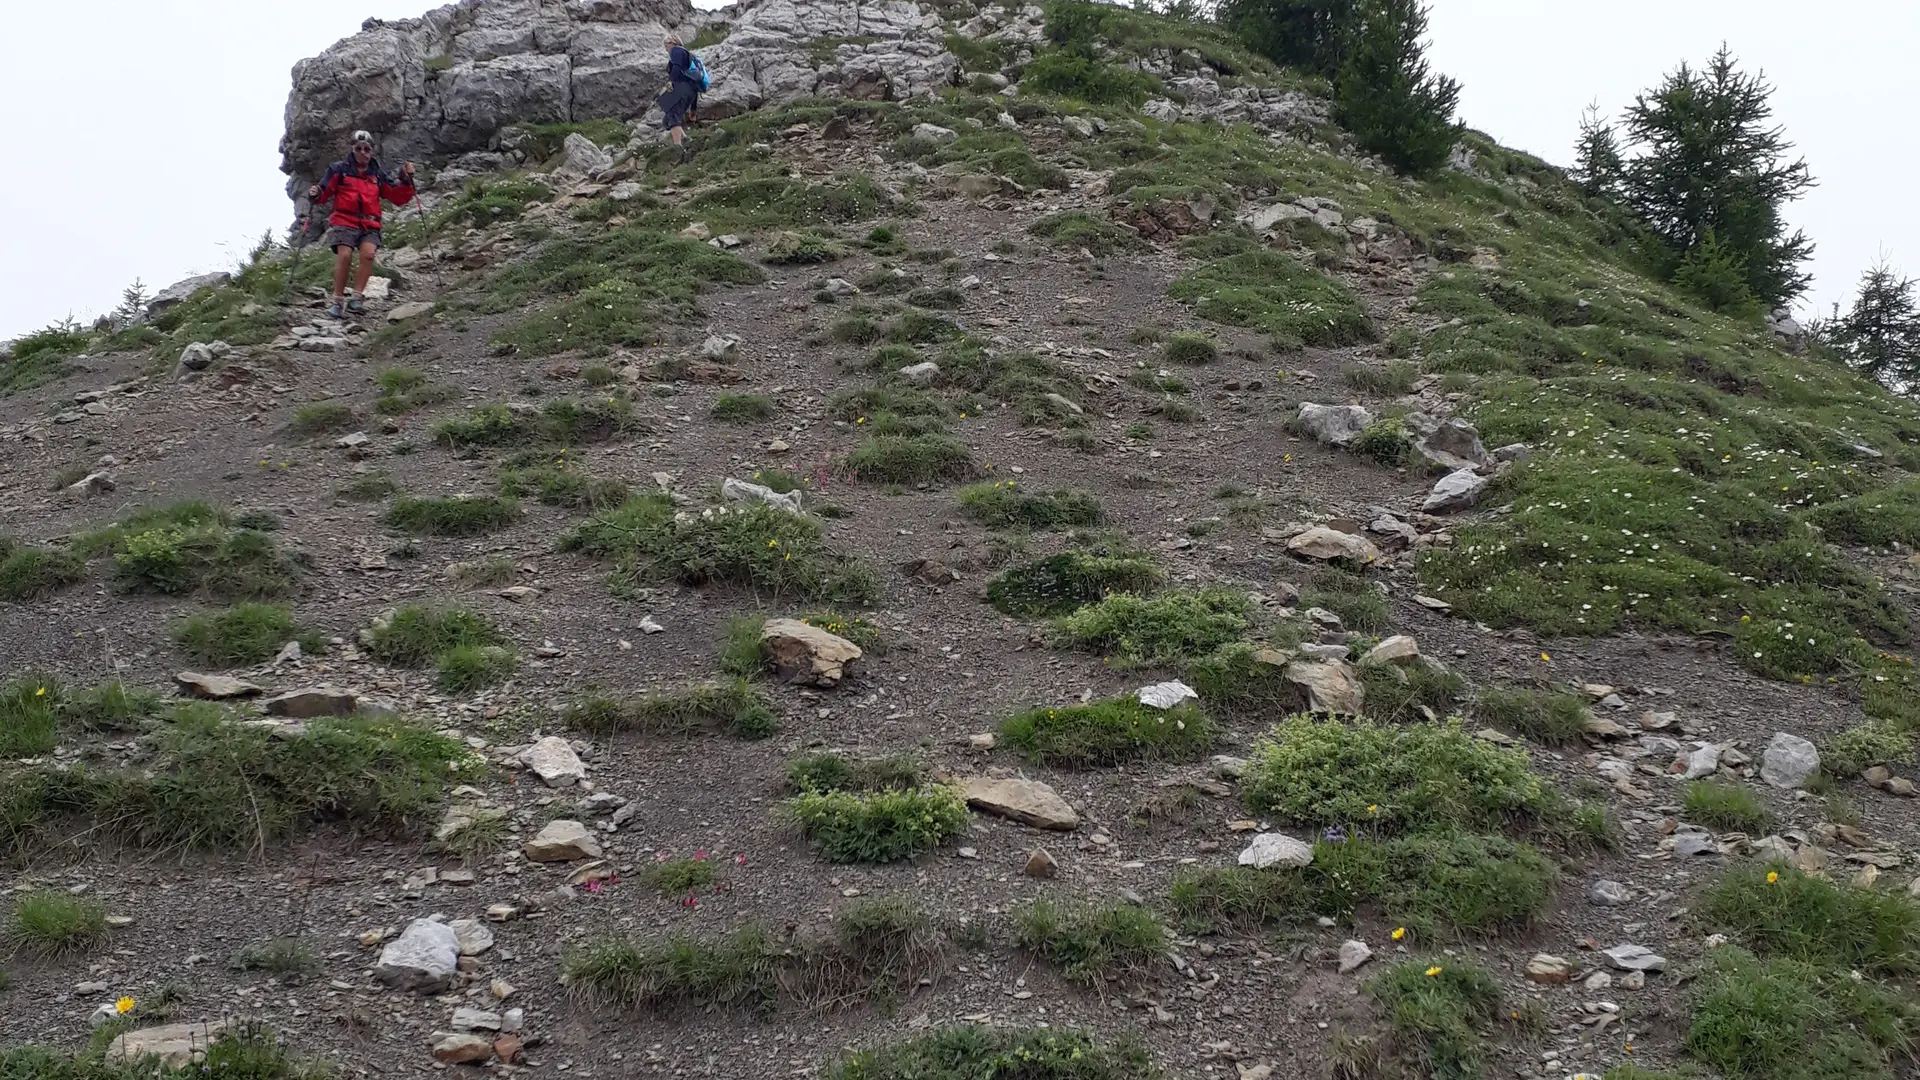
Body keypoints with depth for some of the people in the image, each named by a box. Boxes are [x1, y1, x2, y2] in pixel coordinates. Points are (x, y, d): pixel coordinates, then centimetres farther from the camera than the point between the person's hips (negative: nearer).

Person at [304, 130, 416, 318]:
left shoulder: (378, 174, 17)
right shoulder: (339, 169, 9)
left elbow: (398, 198, 15)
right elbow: (325, 193, 7)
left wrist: (406, 180, -1)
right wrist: (316, 195, -15)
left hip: (369, 225, 2)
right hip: (344, 221, -2)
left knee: (368, 254, -25)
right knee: (344, 255, -22)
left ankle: (356, 298, -22)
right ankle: (337, 301, -13)